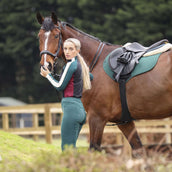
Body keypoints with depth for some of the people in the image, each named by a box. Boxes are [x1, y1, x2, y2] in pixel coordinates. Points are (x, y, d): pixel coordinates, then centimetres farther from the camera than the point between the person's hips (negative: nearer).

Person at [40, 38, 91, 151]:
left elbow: (60, 86, -7)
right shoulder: (80, 64, 15)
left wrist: (48, 75, 8)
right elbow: (90, 77, 35)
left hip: (71, 108, -10)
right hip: (81, 109, 10)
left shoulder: (71, 64, -10)